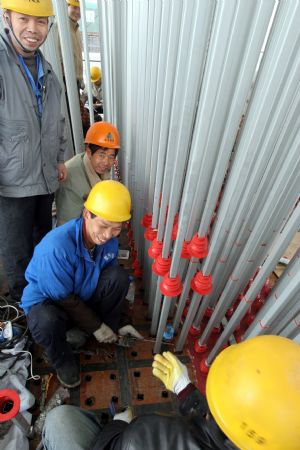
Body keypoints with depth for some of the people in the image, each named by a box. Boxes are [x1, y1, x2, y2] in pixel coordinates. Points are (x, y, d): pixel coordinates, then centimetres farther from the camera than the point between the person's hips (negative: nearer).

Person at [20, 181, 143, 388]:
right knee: (45, 322, -38)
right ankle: (63, 361, -1)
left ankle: (111, 328, 5)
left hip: (85, 295, 4)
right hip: (48, 300, -3)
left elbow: (113, 284, -4)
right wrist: (95, 327, -16)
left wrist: (119, 323, -2)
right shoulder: (56, 246, -36)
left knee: (120, 276, -21)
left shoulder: (110, 238, -17)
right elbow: (64, 298, -25)